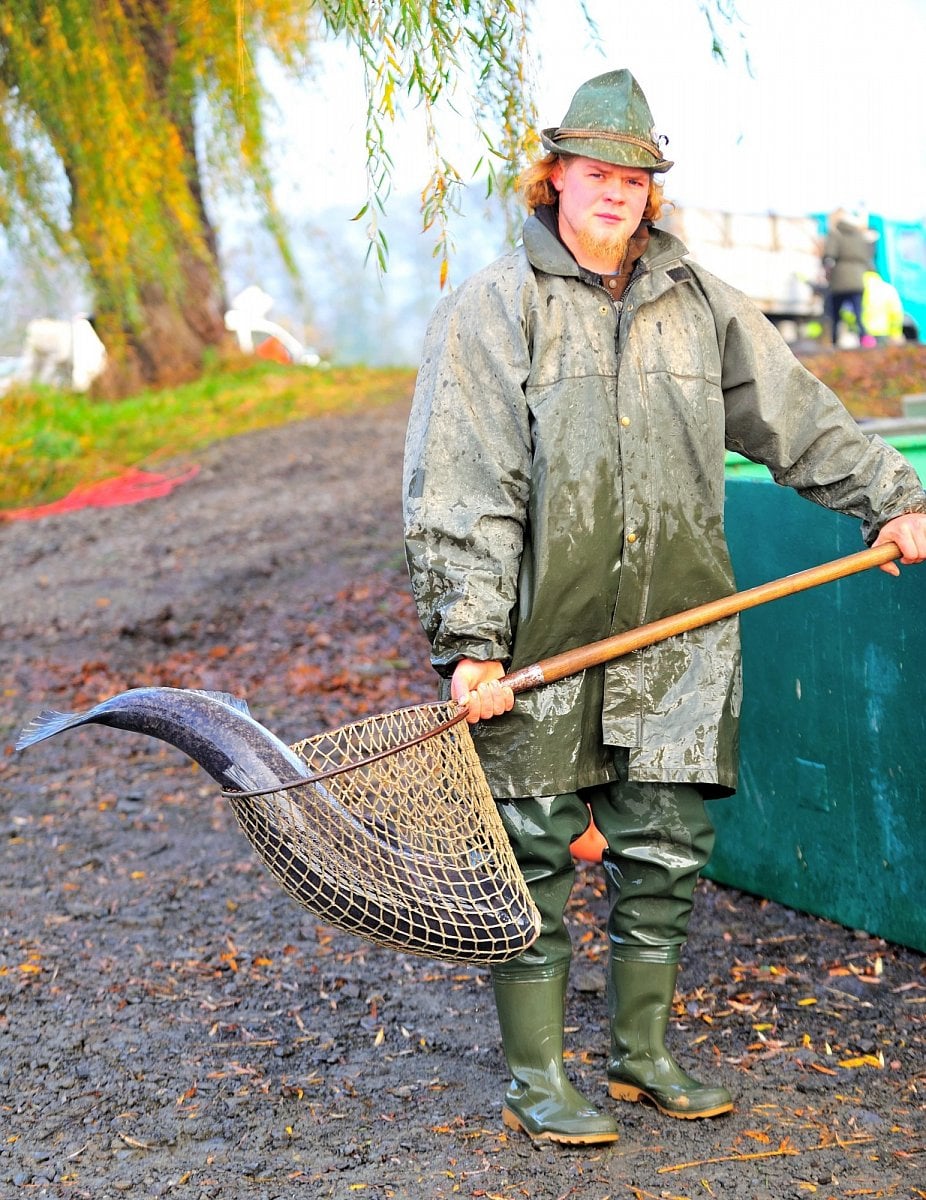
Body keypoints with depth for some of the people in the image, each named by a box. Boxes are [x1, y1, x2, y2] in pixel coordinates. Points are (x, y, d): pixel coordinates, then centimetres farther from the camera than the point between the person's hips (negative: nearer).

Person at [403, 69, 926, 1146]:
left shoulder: (701, 306, 11)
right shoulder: (490, 311, -3)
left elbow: (800, 421, 19)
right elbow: (459, 496, -9)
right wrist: (472, 642, -16)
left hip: (676, 638, 4)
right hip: (540, 647, -4)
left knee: (664, 856, 11)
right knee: (536, 863, 3)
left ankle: (642, 1054, 29)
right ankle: (535, 1080, 17)